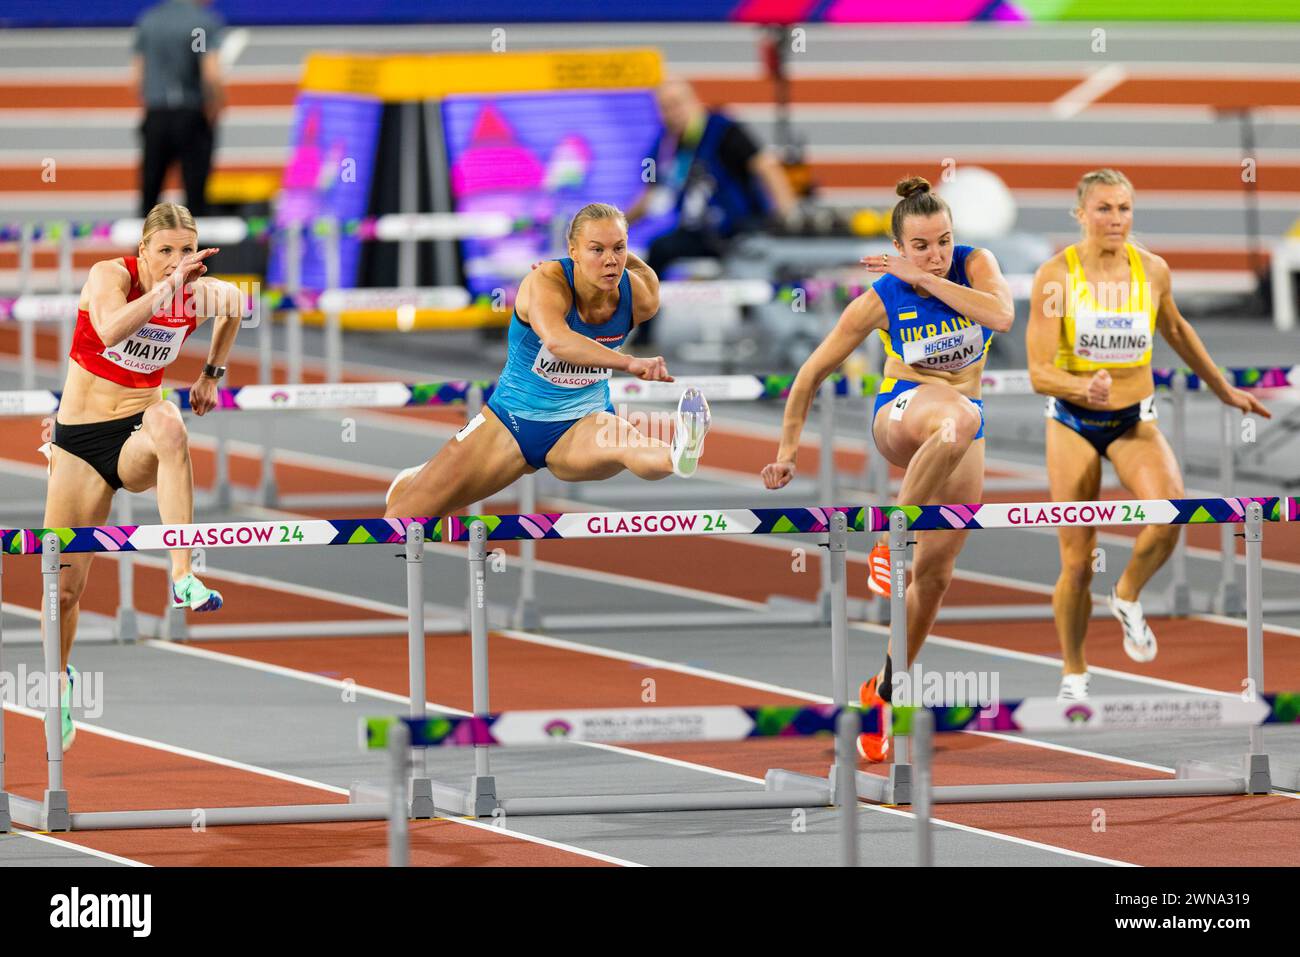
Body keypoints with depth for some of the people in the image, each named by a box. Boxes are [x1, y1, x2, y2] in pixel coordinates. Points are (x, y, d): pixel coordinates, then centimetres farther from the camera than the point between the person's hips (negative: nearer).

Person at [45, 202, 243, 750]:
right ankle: (60, 679, 33)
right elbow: (112, 331, -39)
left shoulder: (197, 294, -5)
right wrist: (167, 287, -44)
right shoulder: (111, 276, -15)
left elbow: (233, 309, 22)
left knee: (168, 426, -39)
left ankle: (183, 579, -42)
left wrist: (212, 373, 20)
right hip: (80, 439, -1)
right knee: (65, 584, 2)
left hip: (139, 438, 1)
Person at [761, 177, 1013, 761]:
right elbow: (812, 374, -4)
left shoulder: (974, 265, -8)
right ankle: (890, 540, -34)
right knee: (958, 417, -42)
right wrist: (788, 449, -2)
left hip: (965, 429, 4)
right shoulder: (878, 301, -12)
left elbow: (1002, 317, -28)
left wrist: (928, 280, -25)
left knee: (935, 575, 4)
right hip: (903, 411, -4)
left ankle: (883, 691, 19)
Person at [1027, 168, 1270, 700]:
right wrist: (1084, 387, -39)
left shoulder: (1152, 271, -6)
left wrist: (1221, 388, 23)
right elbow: (1039, 373, -19)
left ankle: (1128, 597, -1)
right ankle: (1073, 673, 23)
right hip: (1073, 422, -2)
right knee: (1076, 565, 1)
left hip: (1135, 421, 2)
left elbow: (1174, 328, 16)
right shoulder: (1056, 276, -15)